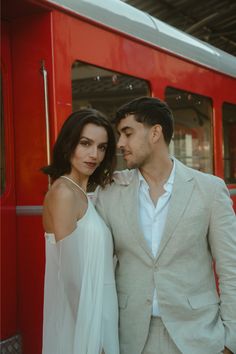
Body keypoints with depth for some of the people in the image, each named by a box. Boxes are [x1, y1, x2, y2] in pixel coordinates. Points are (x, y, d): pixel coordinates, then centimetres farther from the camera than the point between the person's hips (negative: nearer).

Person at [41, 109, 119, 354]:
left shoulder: (81, 194, 9)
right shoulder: (64, 192, -17)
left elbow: (91, 265, 10)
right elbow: (71, 273, -20)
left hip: (91, 315, 8)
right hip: (80, 322, -8)